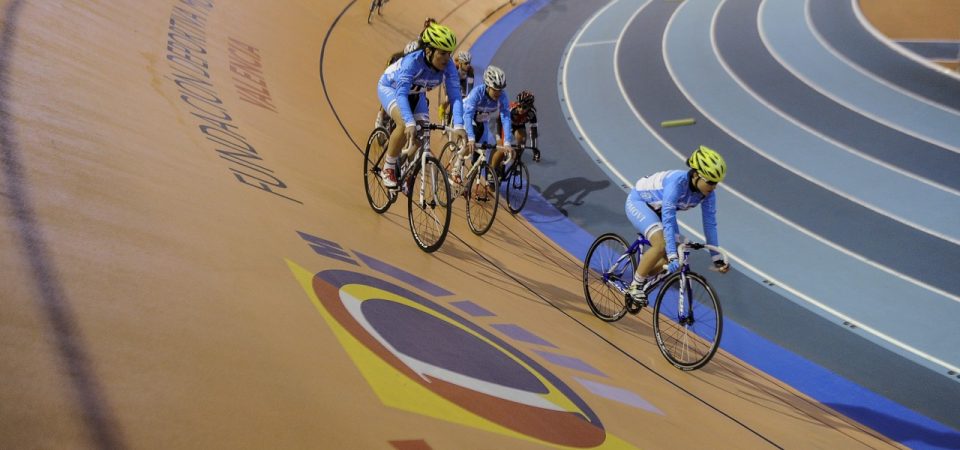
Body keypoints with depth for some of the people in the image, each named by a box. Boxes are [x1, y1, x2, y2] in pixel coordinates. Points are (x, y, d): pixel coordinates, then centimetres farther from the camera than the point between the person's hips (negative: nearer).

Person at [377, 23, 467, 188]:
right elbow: (401, 94, -45)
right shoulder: (413, 61, -38)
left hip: (416, 94, 5)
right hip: (390, 88, -5)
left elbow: (455, 96, -29)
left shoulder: (448, 66, -26)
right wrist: (410, 123, -59)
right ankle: (388, 168, -13)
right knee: (405, 124, -32)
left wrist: (458, 126, -43)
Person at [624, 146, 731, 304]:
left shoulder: (707, 193, -18)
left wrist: (717, 258, -10)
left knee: (674, 255, -6)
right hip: (638, 202, -7)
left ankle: (644, 278, 19)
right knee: (661, 245, -30)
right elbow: (668, 221, -43)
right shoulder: (677, 182, -38)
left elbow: (710, 224, -9)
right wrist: (673, 257, -47)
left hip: (658, 209, 7)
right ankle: (635, 285, -11)